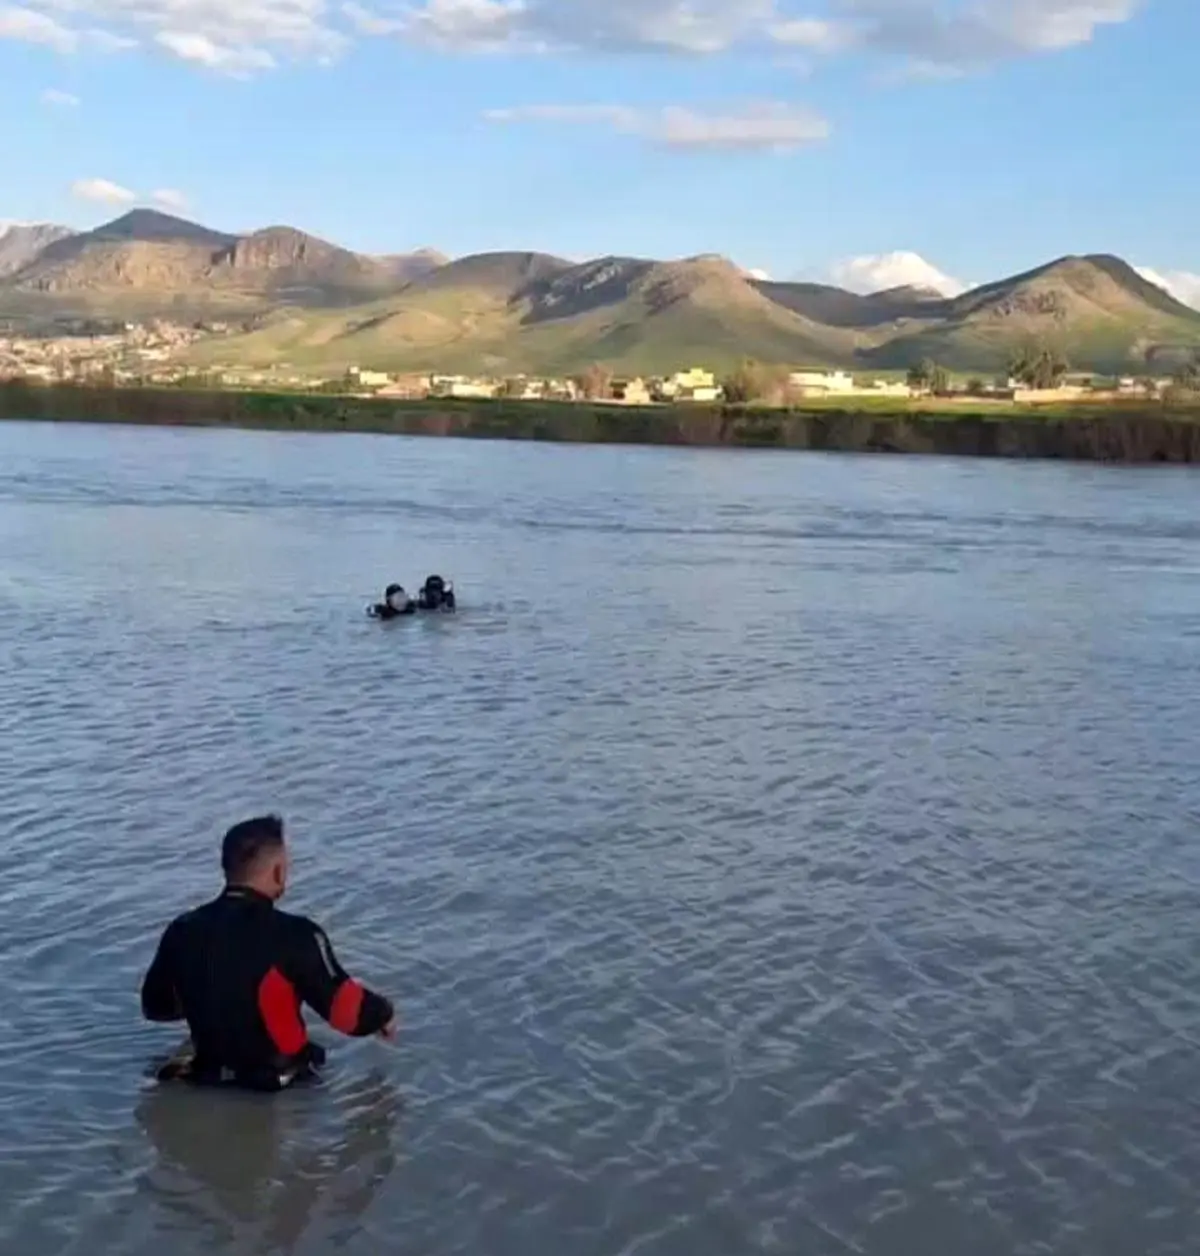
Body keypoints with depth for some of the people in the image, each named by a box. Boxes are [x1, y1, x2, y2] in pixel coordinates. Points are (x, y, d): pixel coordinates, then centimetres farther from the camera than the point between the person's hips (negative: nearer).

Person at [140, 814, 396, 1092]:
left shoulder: (182, 931, -7)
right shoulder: (295, 936, -23)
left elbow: (155, 1005, 10)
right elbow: (347, 1011, -16)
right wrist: (383, 1014, 6)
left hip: (208, 1077, 5)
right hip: (282, 1086, -5)